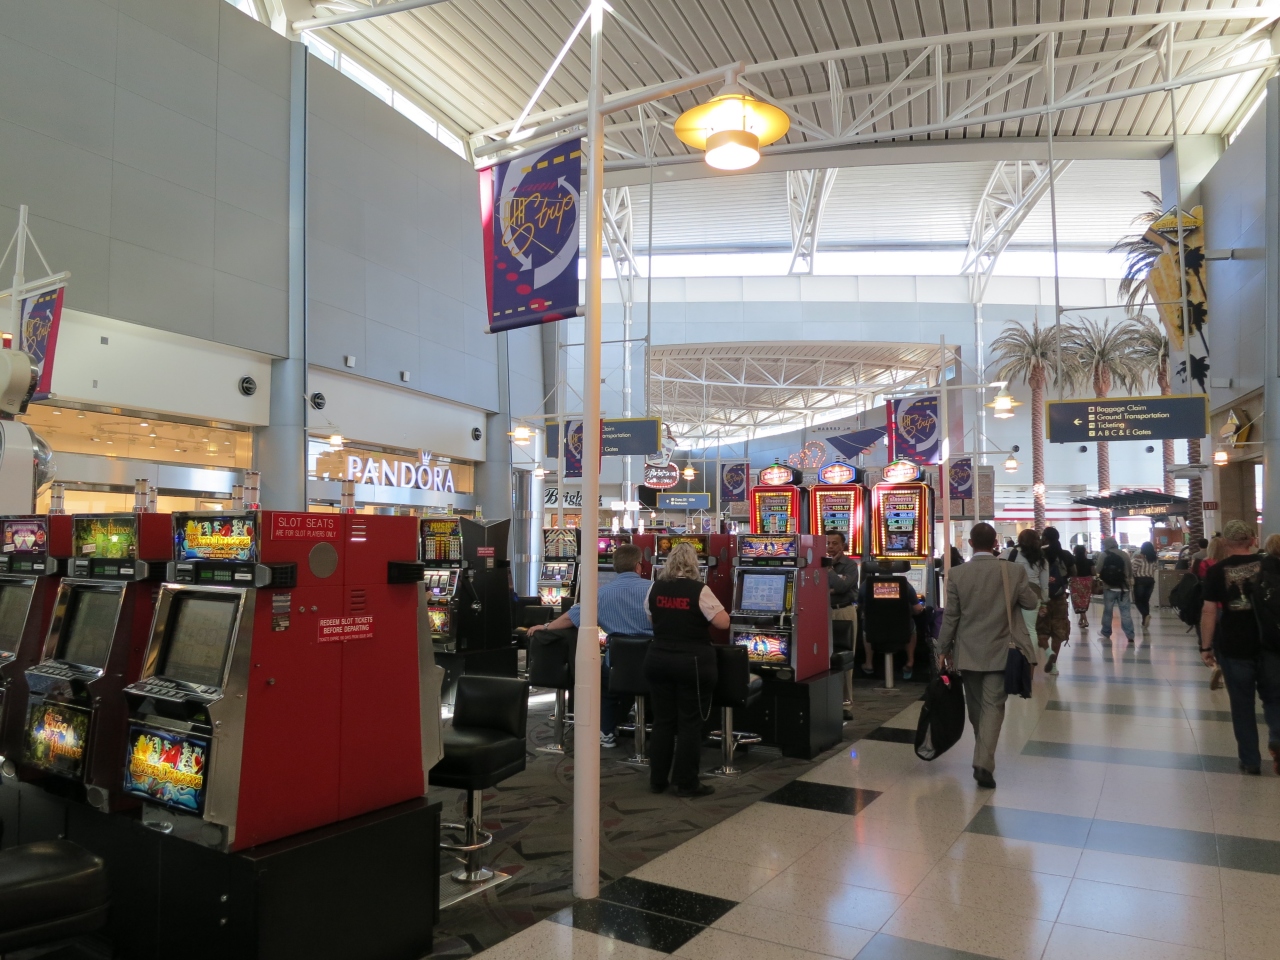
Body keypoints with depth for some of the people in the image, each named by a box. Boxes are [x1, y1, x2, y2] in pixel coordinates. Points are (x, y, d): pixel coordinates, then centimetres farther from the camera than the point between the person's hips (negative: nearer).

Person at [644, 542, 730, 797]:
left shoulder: (655, 588, 2)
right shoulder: (699, 590, -13)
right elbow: (723, 623, -14)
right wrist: (698, 618, 4)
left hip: (658, 660, 5)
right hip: (693, 662, -5)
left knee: (663, 721, 12)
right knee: (690, 723, 4)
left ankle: (657, 780, 19)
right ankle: (686, 784, 9)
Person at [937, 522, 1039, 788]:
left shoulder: (958, 574, -8)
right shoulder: (1014, 571, -9)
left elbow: (950, 615, -5)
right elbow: (1032, 603, 3)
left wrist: (943, 649, 4)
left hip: (968, 651, 1)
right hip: (1000, 651, -1)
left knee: (975, 704, 16)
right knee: (993, 705, 0)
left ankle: (983, 754, 34)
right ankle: (984, 762, -11)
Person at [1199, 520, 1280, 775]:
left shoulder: (1217, 571, -6)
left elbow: (1209, 611, -8)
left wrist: (1206, 646, -1)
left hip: (1233, 647, -1)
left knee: (1242, 704, 10)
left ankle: (1250, 760, 16)